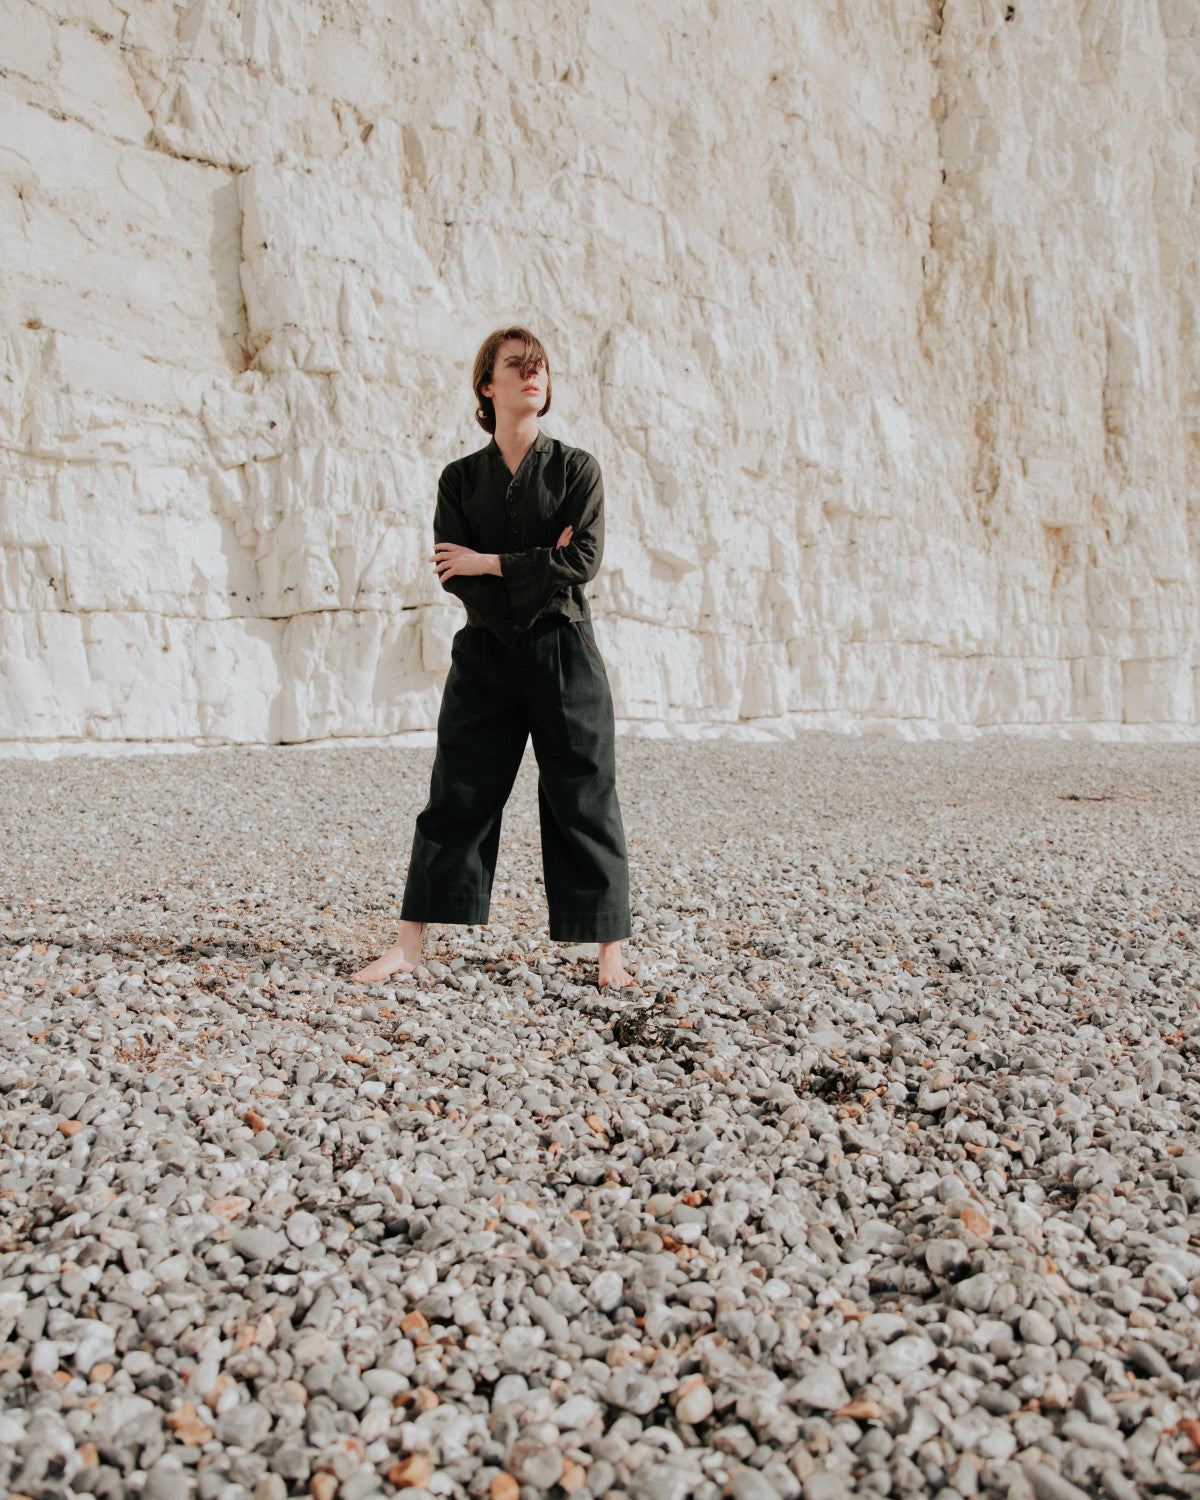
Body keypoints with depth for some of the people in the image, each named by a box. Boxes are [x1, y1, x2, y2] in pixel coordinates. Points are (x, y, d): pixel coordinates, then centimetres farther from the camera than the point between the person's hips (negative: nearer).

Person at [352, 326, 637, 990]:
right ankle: (408, 947, 12)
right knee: (456, 798, 4)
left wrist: (490, 563, -9)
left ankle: (610, 952, 11)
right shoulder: (460, 477, 8)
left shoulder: (577, 469, 3)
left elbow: (583, 560, -11)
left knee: (583, 800, 1)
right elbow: (452, 572, -4)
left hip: (563, 654, -2)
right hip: (484, 655, 2)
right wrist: (538, 565, -11)